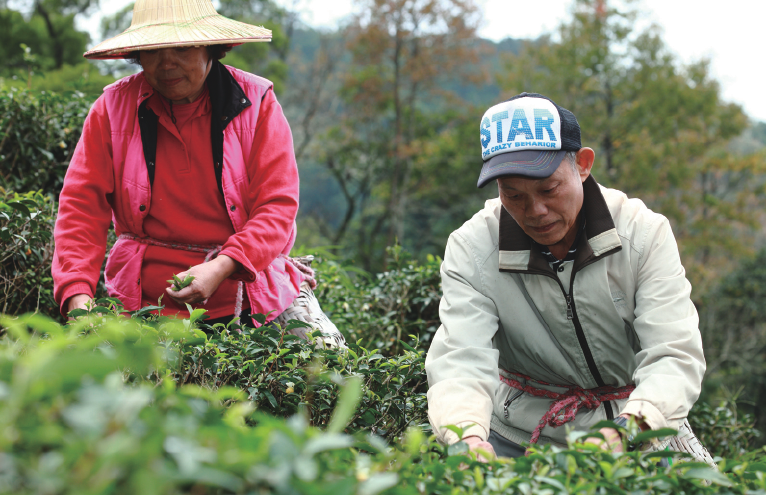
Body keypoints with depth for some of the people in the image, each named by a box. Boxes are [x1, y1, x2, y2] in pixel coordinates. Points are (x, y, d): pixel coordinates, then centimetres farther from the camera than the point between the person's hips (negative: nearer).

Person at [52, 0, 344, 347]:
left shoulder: (256, 102, -3)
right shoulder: (113, 108, 0)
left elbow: (278, 205, -7)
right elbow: (82, 206, -3)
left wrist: (222, 267, -24)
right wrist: (78, 296, -19)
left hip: (249, 289, -1)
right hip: (144, 300, 1)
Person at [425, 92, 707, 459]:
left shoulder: (644, 233, -13)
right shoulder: (470, 249, -12)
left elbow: (674, 358, -20)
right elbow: (460, 364, -23)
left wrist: (628, 428, -41)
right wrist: (468, 437, -45)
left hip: (639, 430, 0)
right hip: (520, 435, 1)